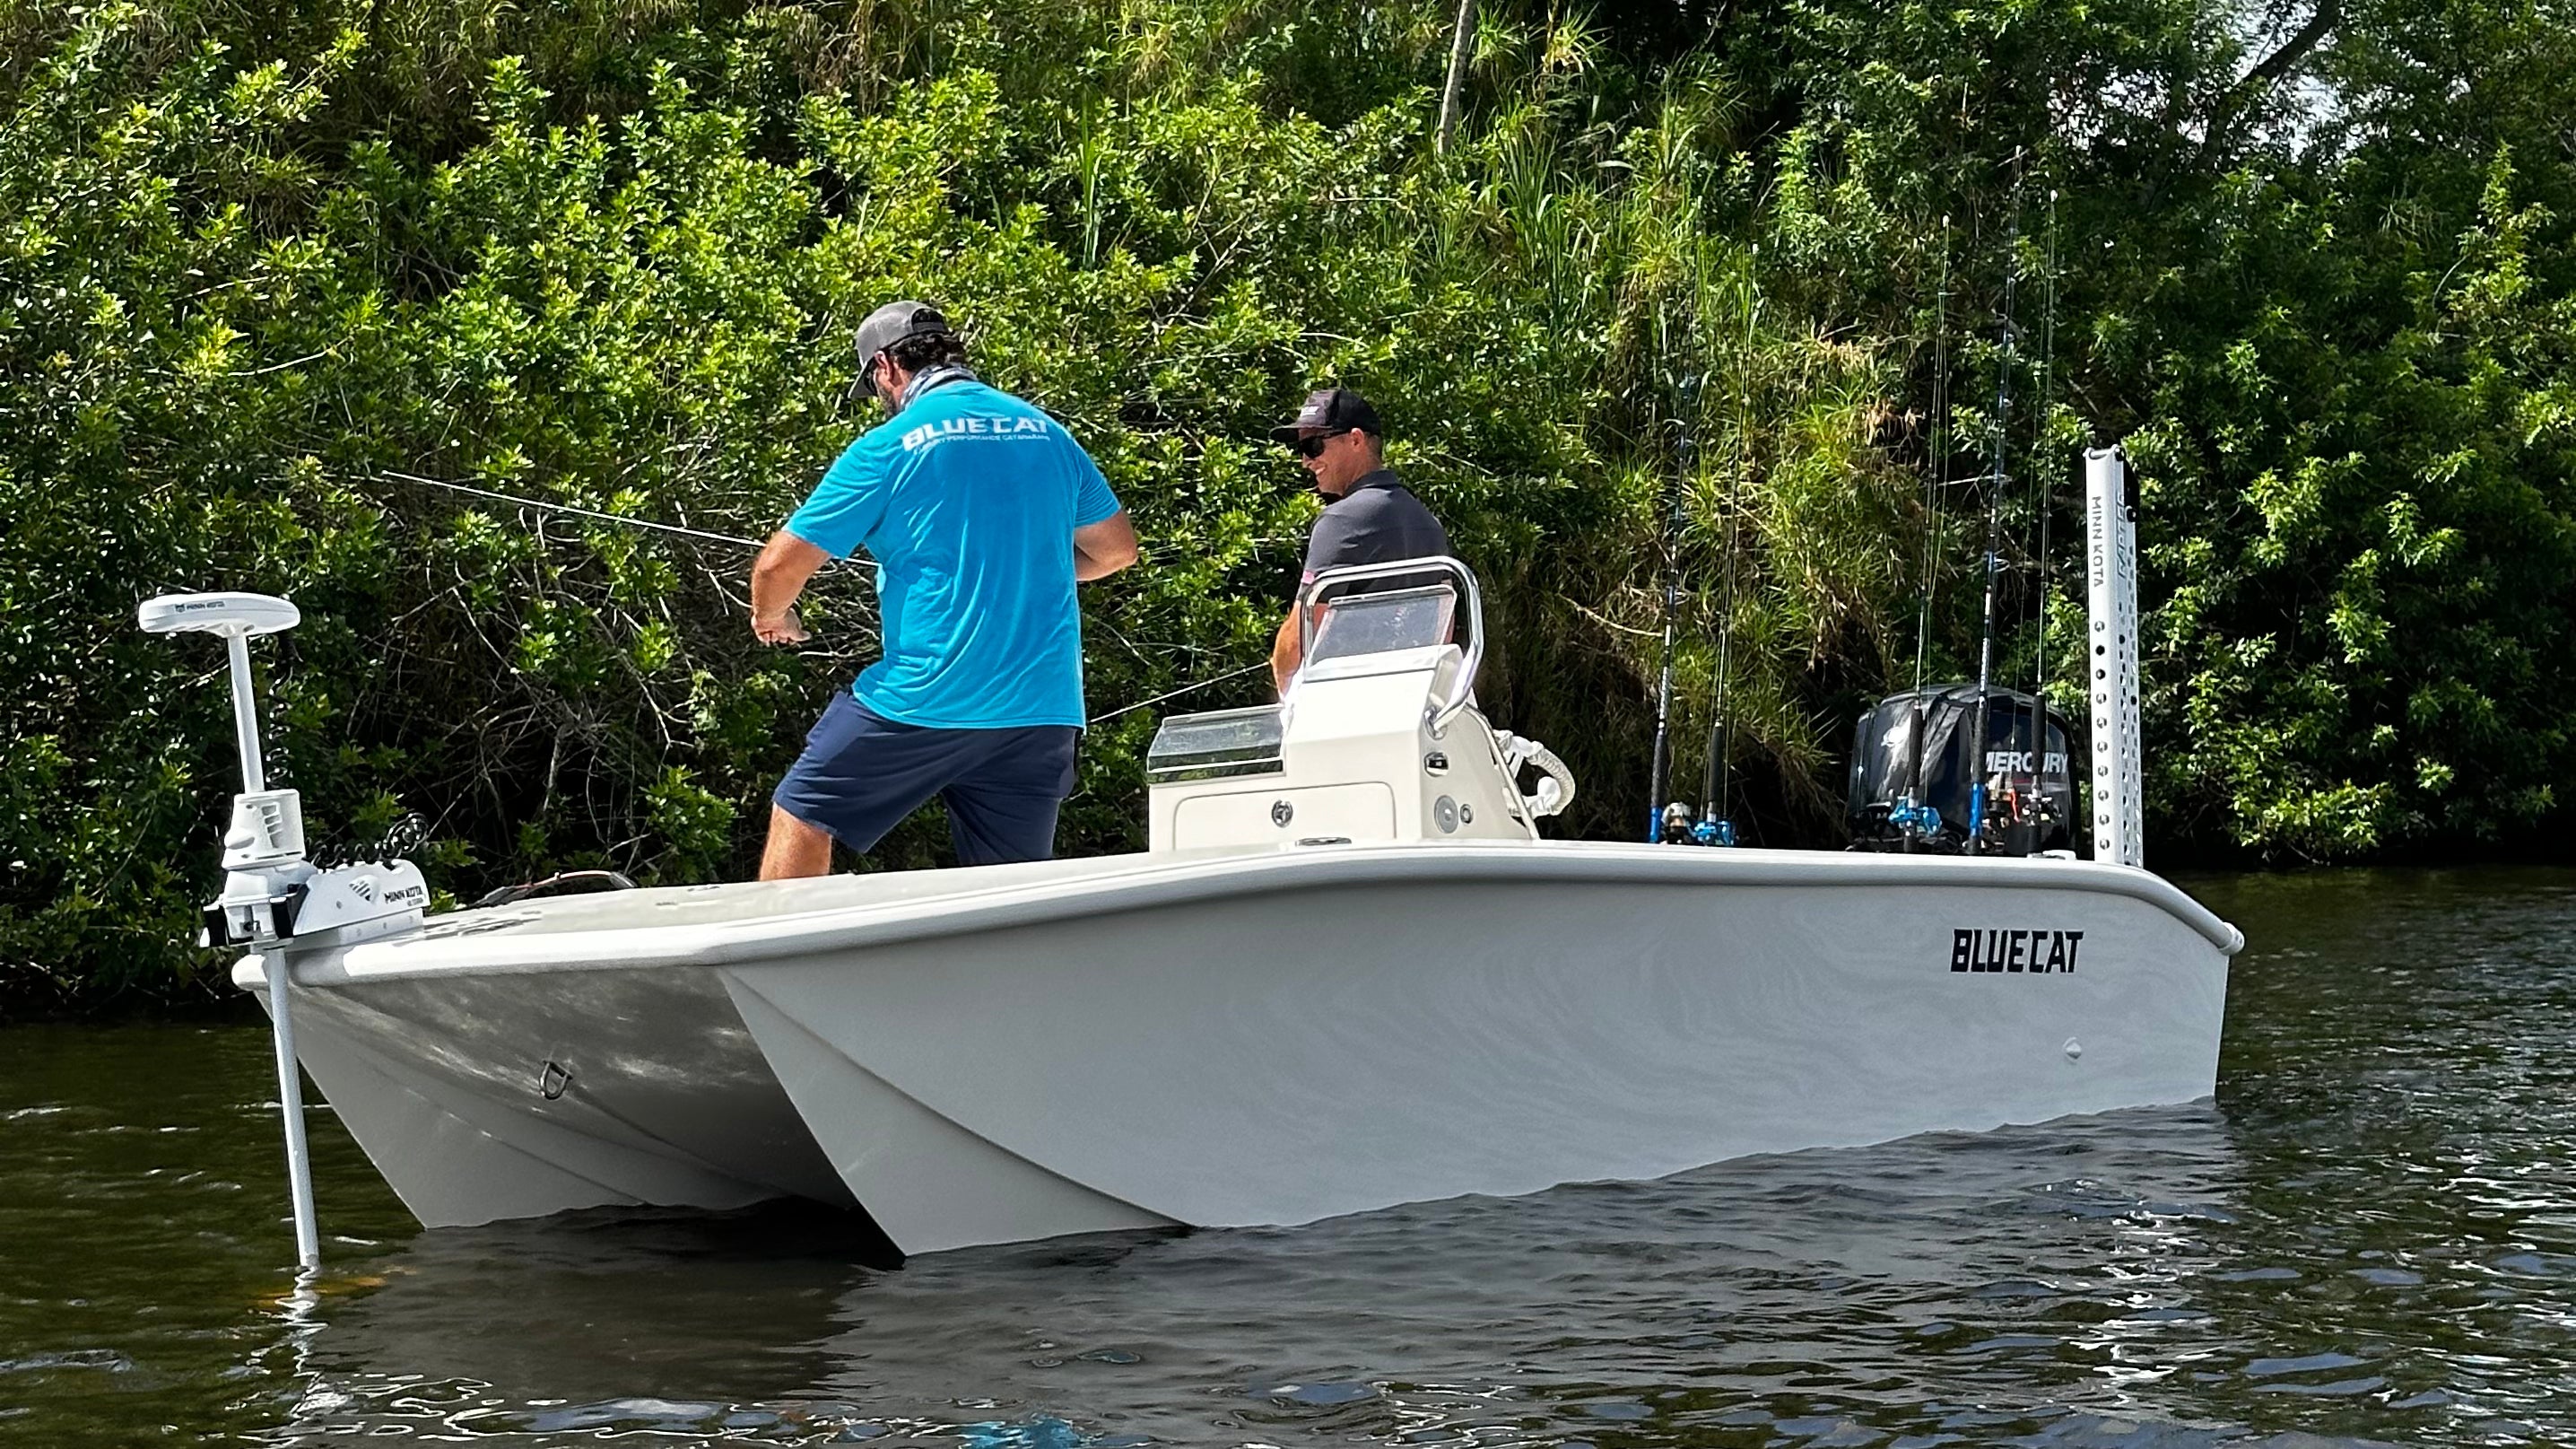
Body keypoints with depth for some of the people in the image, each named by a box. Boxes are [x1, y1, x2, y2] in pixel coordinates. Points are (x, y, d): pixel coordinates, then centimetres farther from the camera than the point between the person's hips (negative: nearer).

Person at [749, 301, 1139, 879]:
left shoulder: (887, 446, -4)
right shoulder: (1048, 433, 11)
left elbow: (782, 565, -3)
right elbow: (1117, 548, 19)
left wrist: (773, 618, 18)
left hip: (925, 699, -5)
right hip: (1043, 704, 5)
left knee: (800, 815, 11)